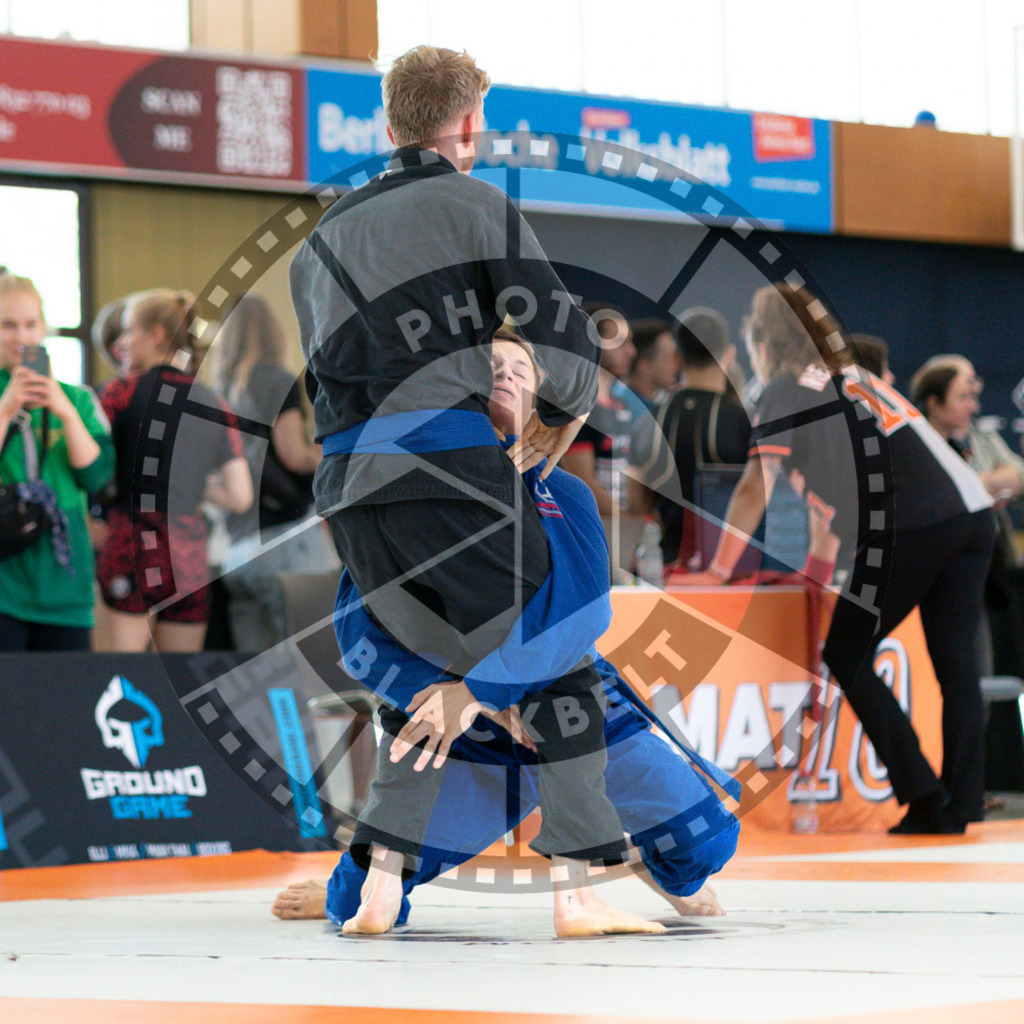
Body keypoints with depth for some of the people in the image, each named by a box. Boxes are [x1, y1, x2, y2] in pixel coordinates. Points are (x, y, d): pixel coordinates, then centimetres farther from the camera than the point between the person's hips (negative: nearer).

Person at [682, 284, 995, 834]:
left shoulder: (787, 390, 8)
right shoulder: (852, 378, 31)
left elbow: (755, 488, 3)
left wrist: (718, 570, 11)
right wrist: (817, 571, 42)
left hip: (915, 526, -7)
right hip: (973, 512, 7)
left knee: (847, 657, 3)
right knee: (955, 663, 8)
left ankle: (925, 797, -3)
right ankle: (960, 805, 4)